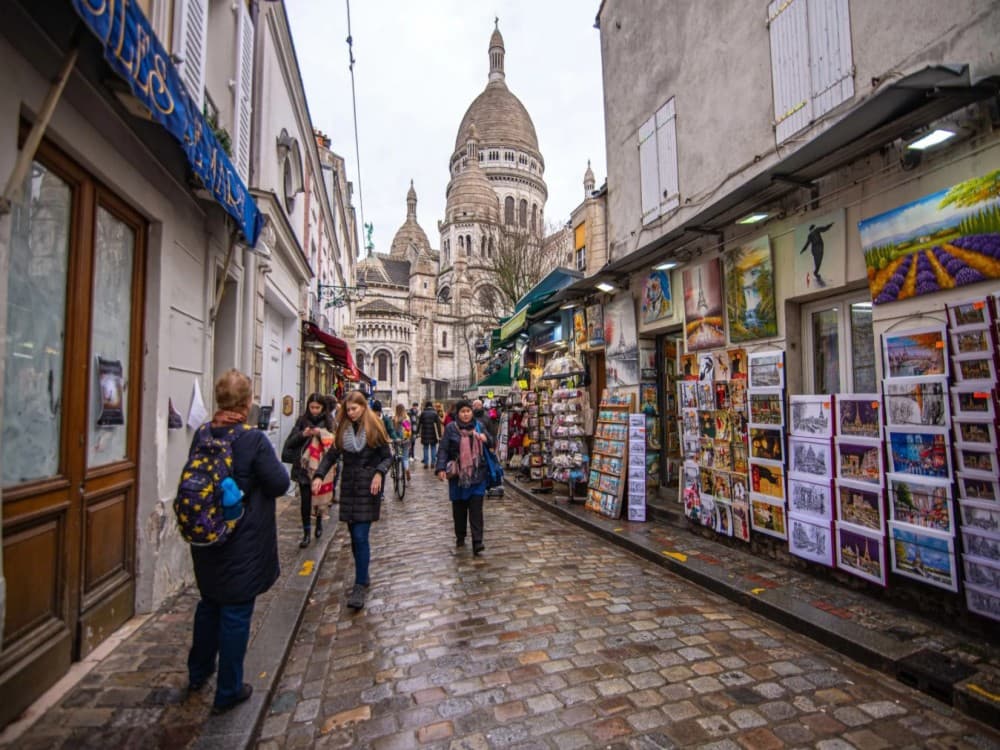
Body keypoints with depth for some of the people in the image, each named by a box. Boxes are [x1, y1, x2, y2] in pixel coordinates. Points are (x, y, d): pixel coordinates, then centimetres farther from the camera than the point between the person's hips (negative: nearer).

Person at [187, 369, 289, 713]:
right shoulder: (254, 440, -24)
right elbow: (280, 484, -17)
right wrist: (270, 462, 1)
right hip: (243, 543, -7)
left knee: (209, 603, 26)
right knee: (236, 612, 8)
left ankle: (198, 673, 46)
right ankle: (228, 692, 24)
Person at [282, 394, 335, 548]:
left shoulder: (329, 421, 1)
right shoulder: (302, 421, 4)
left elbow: (336, 440, -3)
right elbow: (291, 442, 2)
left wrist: (322, 433, -17)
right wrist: (303, 434, -16)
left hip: (323, 466, 0)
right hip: (305, 466, 0)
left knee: (321, 495, 11)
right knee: (305, 499, 0)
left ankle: (319, 523, 36)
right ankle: (306, 533, 10)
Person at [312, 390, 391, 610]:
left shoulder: (374, 428, -4)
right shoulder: (343, 429, 7)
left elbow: (387, 457, -2)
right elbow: (331, 455, 7)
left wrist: (379, 473, -19)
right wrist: (319, 475, -7)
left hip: (368, 487, -4)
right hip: (349, 486, 4)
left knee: (360, 537, -8)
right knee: (355, 536, 11)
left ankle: (360, 586, 1)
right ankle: (363, 576, 29)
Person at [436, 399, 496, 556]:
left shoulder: (478, 426, 5)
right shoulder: (451, 428, -3)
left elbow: (493, 443, 12)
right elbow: (443, 449, -5)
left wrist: (486, 438, -11)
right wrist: (441, 468, -17)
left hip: (477, 474, 1)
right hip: (458, 475, -1)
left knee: (476, 508, -4)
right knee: (459, 507, 12)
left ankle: (477, 542, -4)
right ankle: (460, 537, 30)